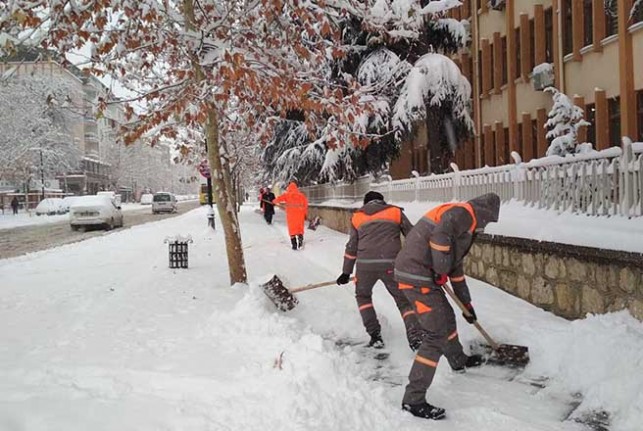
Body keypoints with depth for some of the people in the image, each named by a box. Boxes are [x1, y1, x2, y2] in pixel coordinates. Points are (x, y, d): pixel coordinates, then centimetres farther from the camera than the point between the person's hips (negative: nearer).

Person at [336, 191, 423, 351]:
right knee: (404, 300, 12)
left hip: (365, 264, 1)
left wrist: (346, 272, 27)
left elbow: (352, 247, 21)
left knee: (363, 296, 25)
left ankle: (375, 336, 16)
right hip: (391, 264, -1)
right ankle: (416, 338, -4)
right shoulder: (395, 212, 15)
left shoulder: (357, 216, 19)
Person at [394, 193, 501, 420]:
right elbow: (440, 235, -28)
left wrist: (466, 303, 36)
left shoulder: (465, 223, 24)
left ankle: (458, 360, 54)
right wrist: (441, 272, -17)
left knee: (447, 317, 28)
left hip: (423, 275, 10)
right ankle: (413, 399, -4)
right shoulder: (463, 213, -8)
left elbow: (456, 267, 31)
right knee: (437, 333, -8)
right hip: (416, 276, -10)